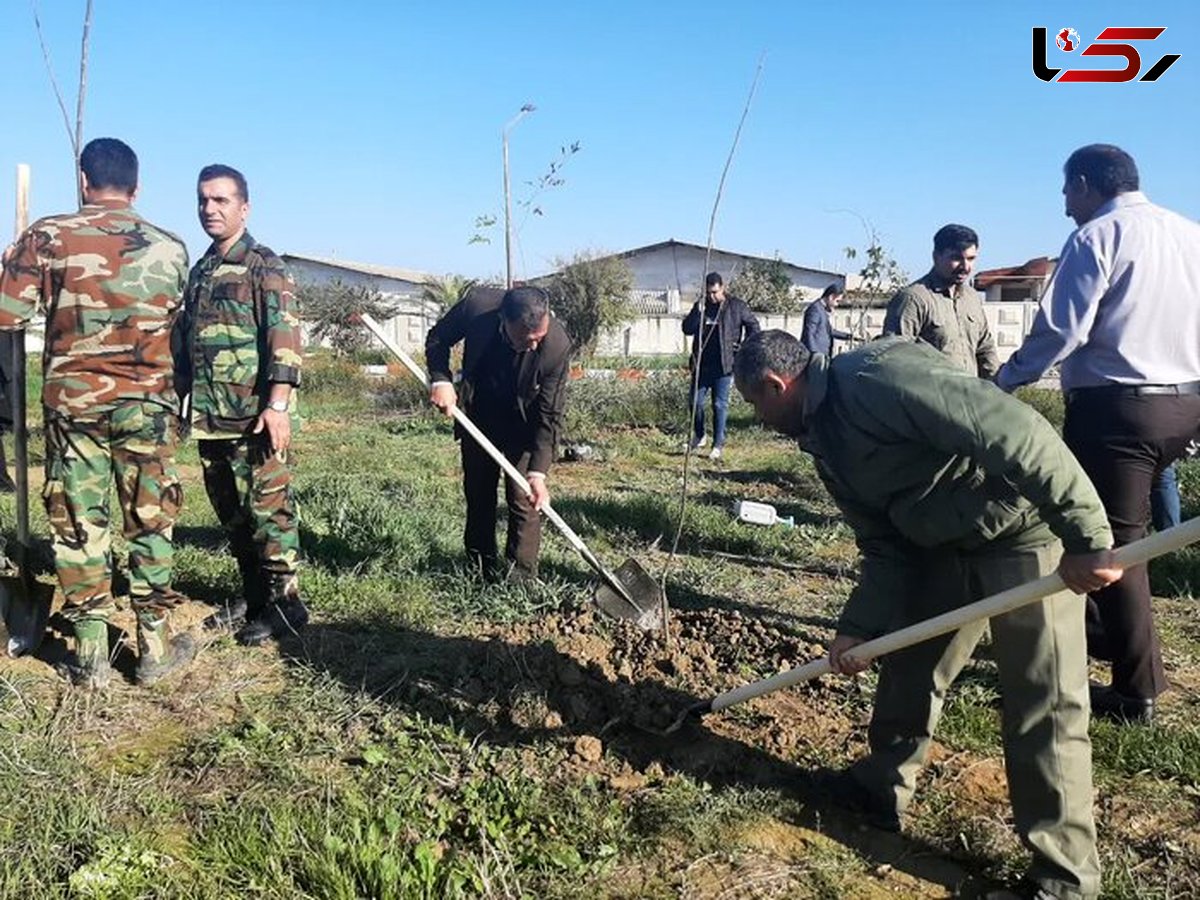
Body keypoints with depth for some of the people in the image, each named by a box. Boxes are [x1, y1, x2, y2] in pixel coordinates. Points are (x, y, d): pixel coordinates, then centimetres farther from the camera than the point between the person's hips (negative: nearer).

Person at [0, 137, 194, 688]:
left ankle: (90, 655, 12)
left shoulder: (47, 236, -3)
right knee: (150, 523, 8)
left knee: (78, 526, 7)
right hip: (146, 402, 1)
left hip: (72, 400, -1)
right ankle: (156, 647, 14)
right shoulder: (168, 248, 3)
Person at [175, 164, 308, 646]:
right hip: (210, 418, 8)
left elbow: (284, 336, -14)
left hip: (254, 415, -8)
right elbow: (184, 340, 24)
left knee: (268, 508, -5)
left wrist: (277, 405, -22)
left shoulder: (264, 266, -4)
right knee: (230, 513, 13)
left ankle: (284, 602, 5)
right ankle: (252, 595, 26)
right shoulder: (200, 271, 19)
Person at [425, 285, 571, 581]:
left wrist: (538, 472, -31)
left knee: (523, 499, -8)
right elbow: (437, 339, -8)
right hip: (479, 416, 3)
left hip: (523, 424, -3)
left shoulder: (557, 345, -33)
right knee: (477, 494, 12)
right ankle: (481, 572, 26)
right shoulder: (476, 305, -30)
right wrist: (441, 379, -25)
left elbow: (549, 417, -25)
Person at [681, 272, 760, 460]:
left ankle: (718, 444, 8)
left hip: (724, 365, -3)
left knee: (720, 405, 0)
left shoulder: (736, 306, -2)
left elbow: (753, 325, 6)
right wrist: (698, 313, -15)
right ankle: (699, 436, 28)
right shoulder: (700, 306, 7)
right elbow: (687, 329, 0)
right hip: (701, 365, 4)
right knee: (696, 402, 7)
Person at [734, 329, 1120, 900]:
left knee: (1044, 705, -4)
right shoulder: (826, 444, 7)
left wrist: (1086, 536, -32)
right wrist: (858, 627, -1)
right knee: (906, 667, 16)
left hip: (1026, 532, -9)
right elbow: (884, 548, 9)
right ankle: (880, 790, 36)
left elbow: (1014, 431, -31)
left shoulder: (878, 376, -25)